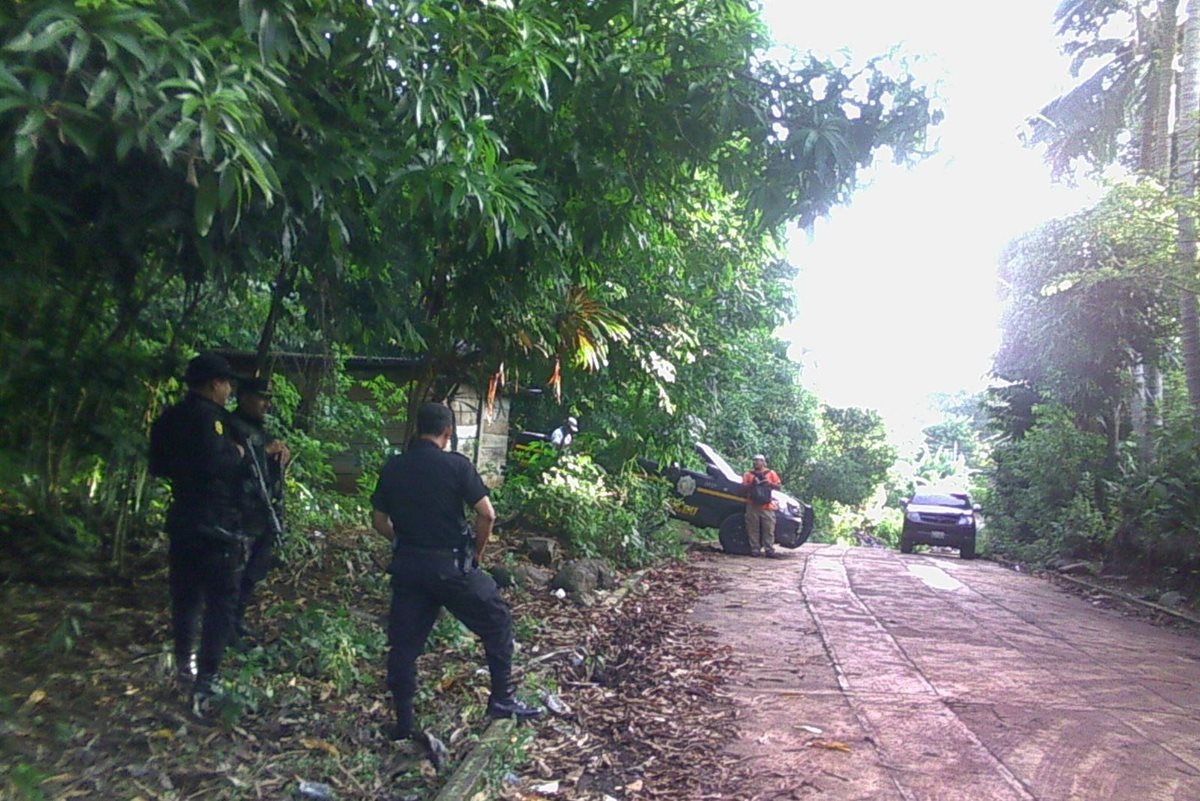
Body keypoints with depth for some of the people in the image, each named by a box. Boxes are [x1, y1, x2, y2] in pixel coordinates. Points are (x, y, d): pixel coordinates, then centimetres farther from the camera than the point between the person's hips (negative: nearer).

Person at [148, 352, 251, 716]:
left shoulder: (168, 418, 11)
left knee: (185, 593, 21)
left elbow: (157, 465, 19)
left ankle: (184, 662, 36)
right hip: (215, 523, -9)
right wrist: (237, 453, -11)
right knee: (221, 601, -4)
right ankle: (205, 681, -9)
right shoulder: (208, 415, -16)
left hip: (182, 519, 9)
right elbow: (215, 461, -29)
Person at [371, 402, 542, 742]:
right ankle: (502, 699, 17)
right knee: (496, 621, 14)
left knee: (404, 643, 13)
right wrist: (477, 550, 1)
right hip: (450, 565, -4)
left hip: (407, 565, 4)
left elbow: (379, 522, 7)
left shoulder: (392, 468, 3)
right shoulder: (456, 465, -10)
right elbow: (487, 514, -14)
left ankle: (403, 723, 20)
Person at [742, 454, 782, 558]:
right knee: (753, 530, -4)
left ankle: (769, 550, -5)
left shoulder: (771, 473, 15)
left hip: (767, 507, 0)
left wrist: (770, 484, -9)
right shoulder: (748, 474, 16)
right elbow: (743, 486, 5)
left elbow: (779, 486, 10)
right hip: (752, 506, 0)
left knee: (768, 529, -6)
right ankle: (755, 549, -2)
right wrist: (752, 484, -13)